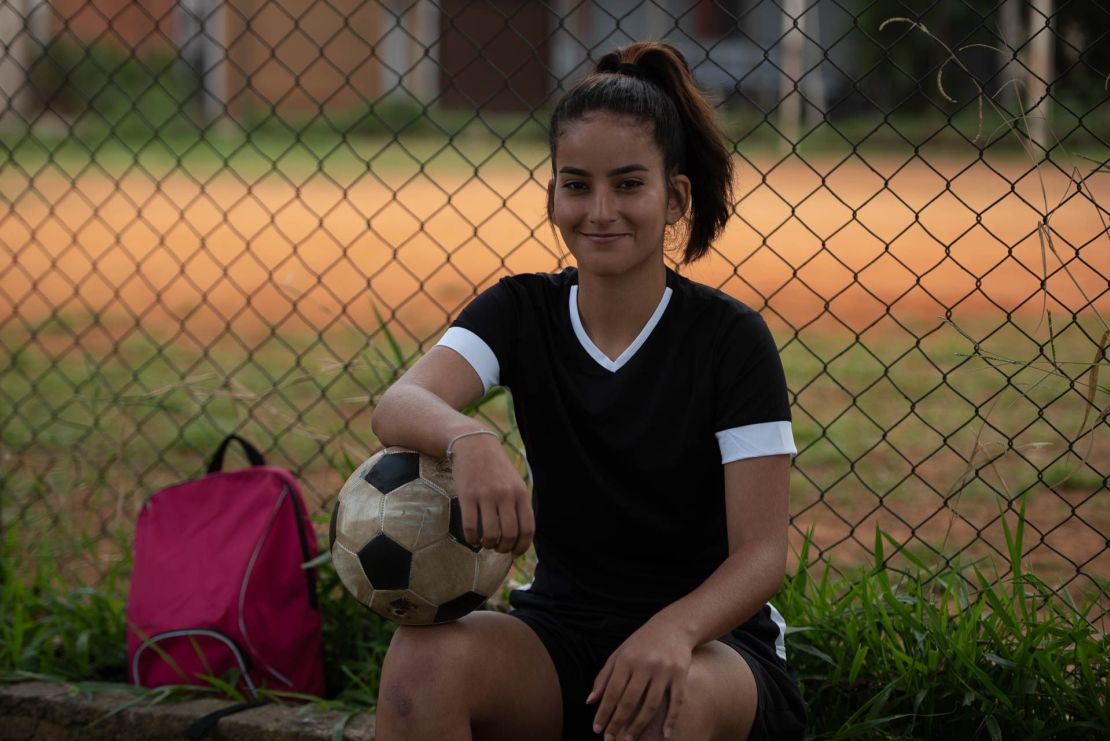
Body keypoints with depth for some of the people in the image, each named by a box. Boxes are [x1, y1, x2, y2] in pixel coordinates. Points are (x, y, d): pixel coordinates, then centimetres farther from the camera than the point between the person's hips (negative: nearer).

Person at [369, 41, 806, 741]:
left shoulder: (729, 336, -8)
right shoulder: (521, 311, 1)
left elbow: (762, 552, -13)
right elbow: (398, 406, -18)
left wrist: (671, 631, -34)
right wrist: (467, 439, -43)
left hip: (709, 637, -3)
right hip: (560, 626, 3)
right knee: (422, 657, -28)